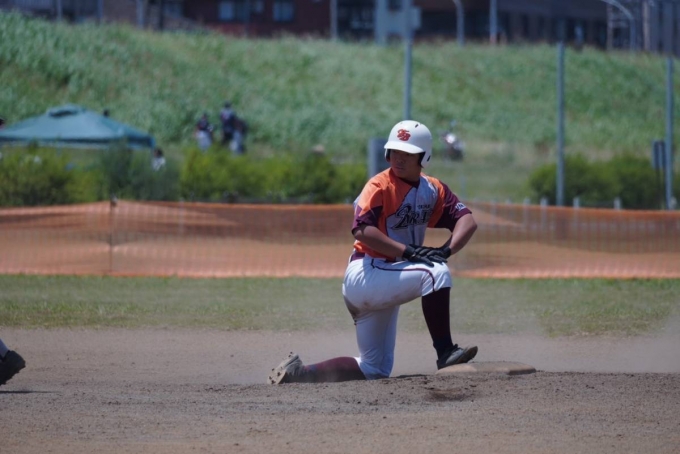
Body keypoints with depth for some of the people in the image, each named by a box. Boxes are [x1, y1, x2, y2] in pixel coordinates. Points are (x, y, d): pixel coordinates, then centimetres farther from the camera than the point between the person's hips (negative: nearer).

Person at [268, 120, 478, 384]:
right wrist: (407, 250, -30)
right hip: (365, 275, -8)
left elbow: (467, 221, 1)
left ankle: (299, 372, 13)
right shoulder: (380, 187, -11)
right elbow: (362, 230, -25)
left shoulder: (433, 190, 9)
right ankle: (445, 353, -27)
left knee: (375, 370, 11)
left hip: (384, 285, 8)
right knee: (435, 272, -29)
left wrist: (446, 250, -19)